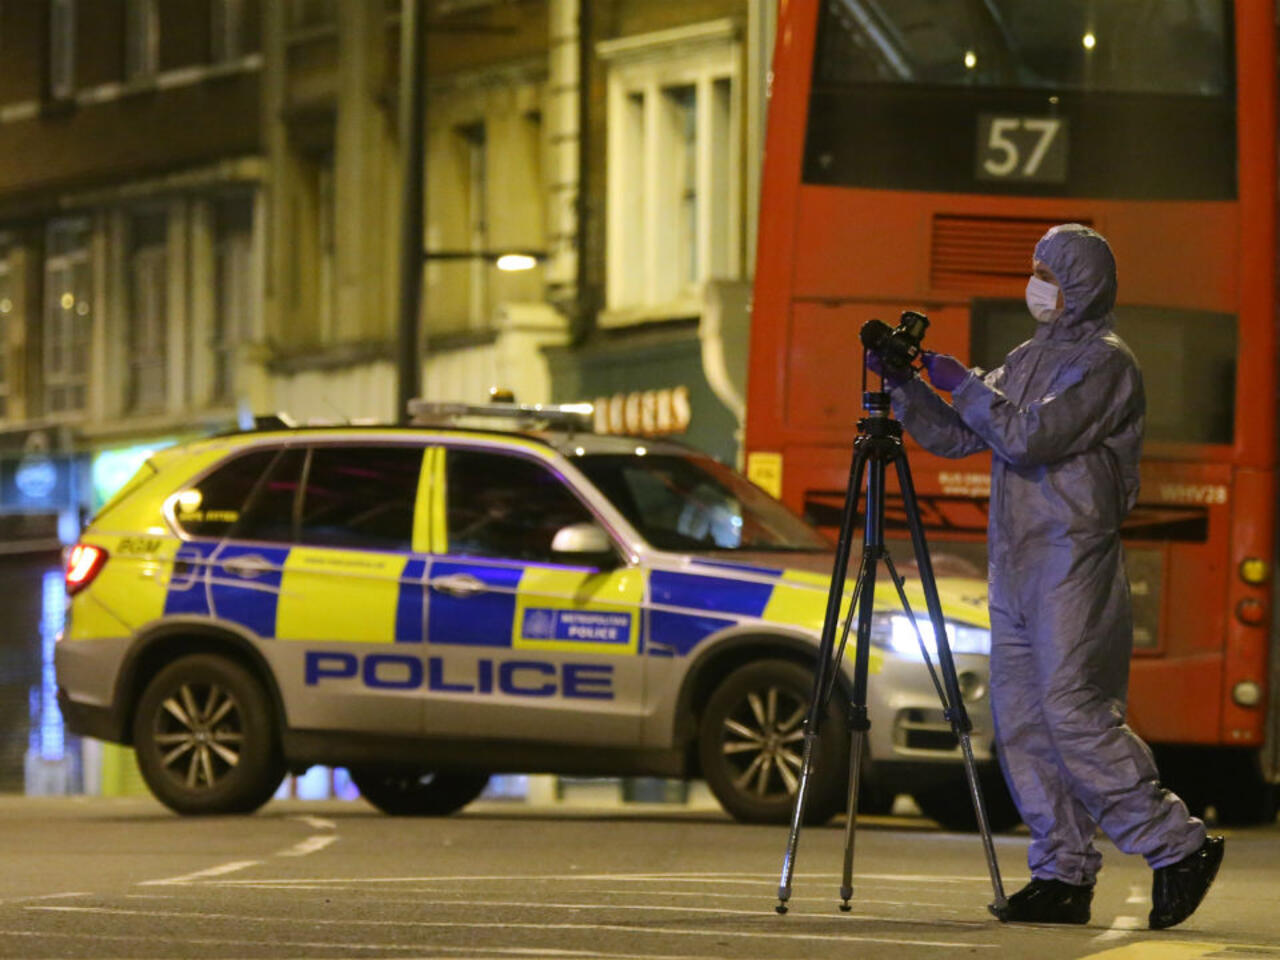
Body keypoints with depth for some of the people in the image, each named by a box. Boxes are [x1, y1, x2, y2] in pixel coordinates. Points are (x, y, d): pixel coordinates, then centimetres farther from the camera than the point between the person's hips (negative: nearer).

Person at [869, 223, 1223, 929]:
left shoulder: (1103, 360, -8)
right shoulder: (1028, 358, 19)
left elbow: (1030, 436, -18)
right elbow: (955, 437, 21)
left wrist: (963, 384, -8)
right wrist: (902, 385, 9)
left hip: (1074, 557, -9)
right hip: (1016, 557, 9)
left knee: (1074, 710, -16)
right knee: (1021, 720, 4)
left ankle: (1178, 846, -9)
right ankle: (1063, 873, 7)